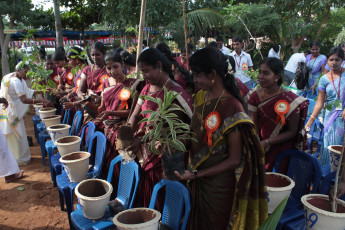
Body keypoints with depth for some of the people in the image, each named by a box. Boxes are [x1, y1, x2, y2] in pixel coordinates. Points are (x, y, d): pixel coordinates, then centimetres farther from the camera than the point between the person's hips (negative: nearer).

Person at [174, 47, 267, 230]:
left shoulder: (231, 107, -20)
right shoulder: (202, 97, 3)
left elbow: (234, 160, -18)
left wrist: (197, 174, -21)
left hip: (219, 186, -6)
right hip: (197, 183, 7)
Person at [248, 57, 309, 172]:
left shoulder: (290, 100, -18)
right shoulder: (255, 96, -6)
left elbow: (292, 132, -14)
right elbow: (255, 126, -3)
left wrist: (267, 142, -21)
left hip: (283, 152, -3)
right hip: (262, 149, 4)